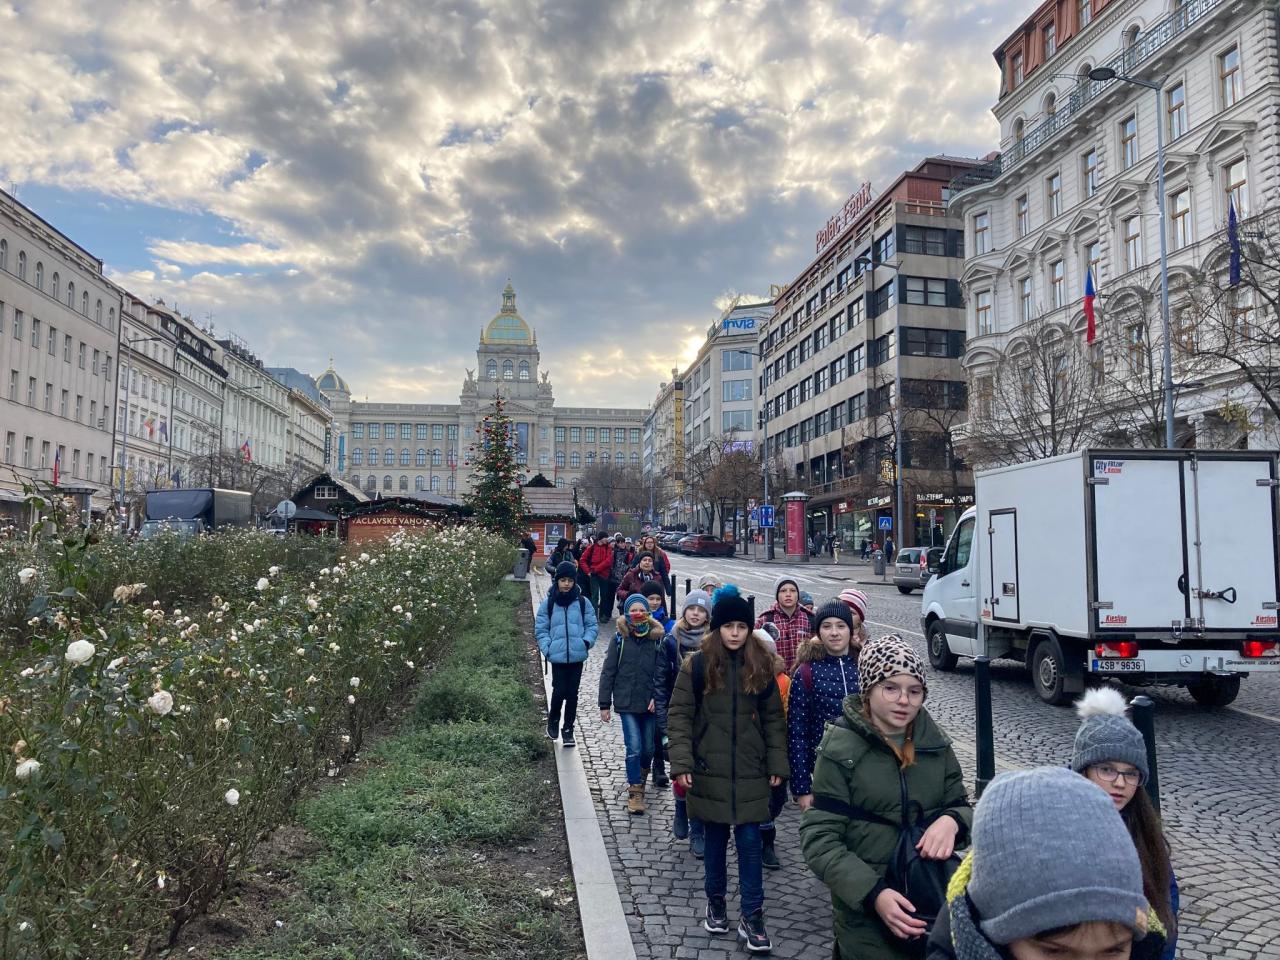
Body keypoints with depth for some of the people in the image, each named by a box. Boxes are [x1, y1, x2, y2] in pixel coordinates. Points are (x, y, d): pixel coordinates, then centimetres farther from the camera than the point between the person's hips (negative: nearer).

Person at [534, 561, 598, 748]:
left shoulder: (583, 602, 0)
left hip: (577, 655, 1)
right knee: (559, 691, -4)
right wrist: (547, 648, -10)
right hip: (557, 656, -1)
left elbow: (592, 625, 6)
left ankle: (568, 729, 22)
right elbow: (541, 629, 2)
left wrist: (587, 641, -11)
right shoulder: (548, 603, -1)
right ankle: (553, 720, 26)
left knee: (572, 694, 7)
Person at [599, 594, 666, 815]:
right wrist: (604, 705, 0)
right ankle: (635, 792, 3)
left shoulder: (657, 638, 0)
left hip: (650, 703, 2)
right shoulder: (620, 639, -1)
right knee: (634, 748, -9)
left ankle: (640, 777, 41)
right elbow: (608, 673, 2)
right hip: (627, 703, -1)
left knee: (648, 748, 12)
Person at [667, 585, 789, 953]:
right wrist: (681, 763, -13)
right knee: (715, 841, 12)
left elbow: (773, 718, 6)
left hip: (750, 772, 1)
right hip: (710, 771, -1)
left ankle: (751, 917, 13)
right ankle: (715, 903, 32)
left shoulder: (761, 667, 1)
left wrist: (777, 764, 2)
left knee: (750, 842, 3)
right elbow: (679, 715, -6)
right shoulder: (697, 665, -6)